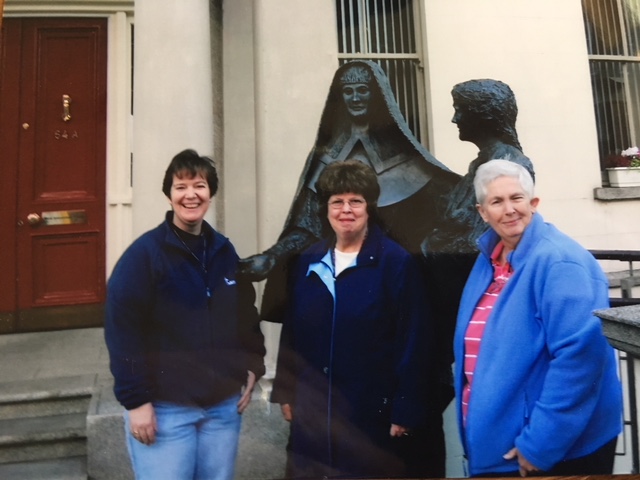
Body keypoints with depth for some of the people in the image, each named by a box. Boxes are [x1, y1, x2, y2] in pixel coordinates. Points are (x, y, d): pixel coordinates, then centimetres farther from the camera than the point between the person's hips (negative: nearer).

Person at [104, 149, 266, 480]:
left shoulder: (224, 251, 6)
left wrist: (252, 367, 5)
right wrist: (136, 400, -14)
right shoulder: (145, 252, -11)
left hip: (224, 405, 5)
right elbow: (122, 331, -14)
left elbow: (246, 315, 13)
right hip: (165, 408, -5)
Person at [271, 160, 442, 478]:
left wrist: (406, 410, -12)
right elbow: (290, 333, 9)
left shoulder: (397, 263, -11)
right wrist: (285, 391, 8)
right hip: (312, 411, 5)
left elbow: (414, 344, -11)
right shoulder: (307, 262, 4)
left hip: (372, 412, -4)